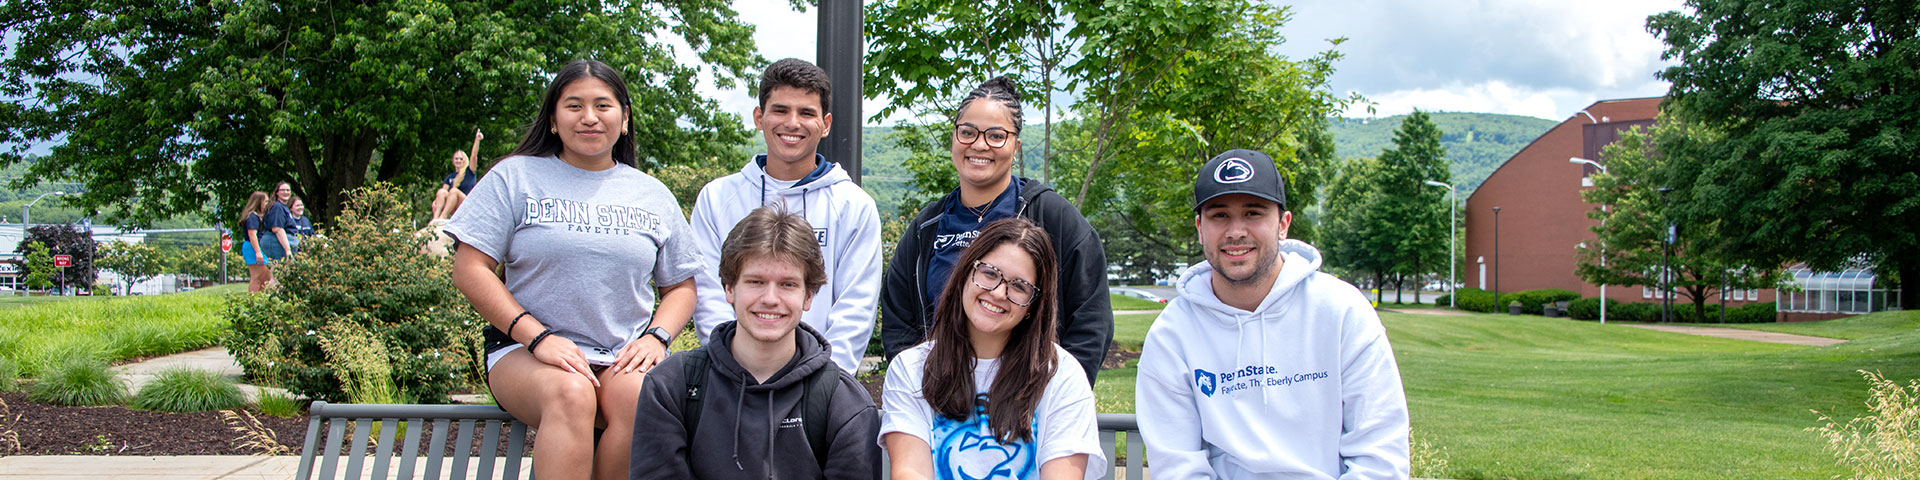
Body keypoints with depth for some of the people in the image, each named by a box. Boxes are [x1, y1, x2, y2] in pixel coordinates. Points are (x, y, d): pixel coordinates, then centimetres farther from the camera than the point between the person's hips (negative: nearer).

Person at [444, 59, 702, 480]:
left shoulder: (653, 195, 16)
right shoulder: (516, 177, 8)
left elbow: (680, 286, 20)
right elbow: (470, 270, 1)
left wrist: (656, 336, -3)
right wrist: (538, 336, -12)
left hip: (625, 355, 2)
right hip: (526, 350, -2)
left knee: (640, 398, -33)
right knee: (571, 394, -36)